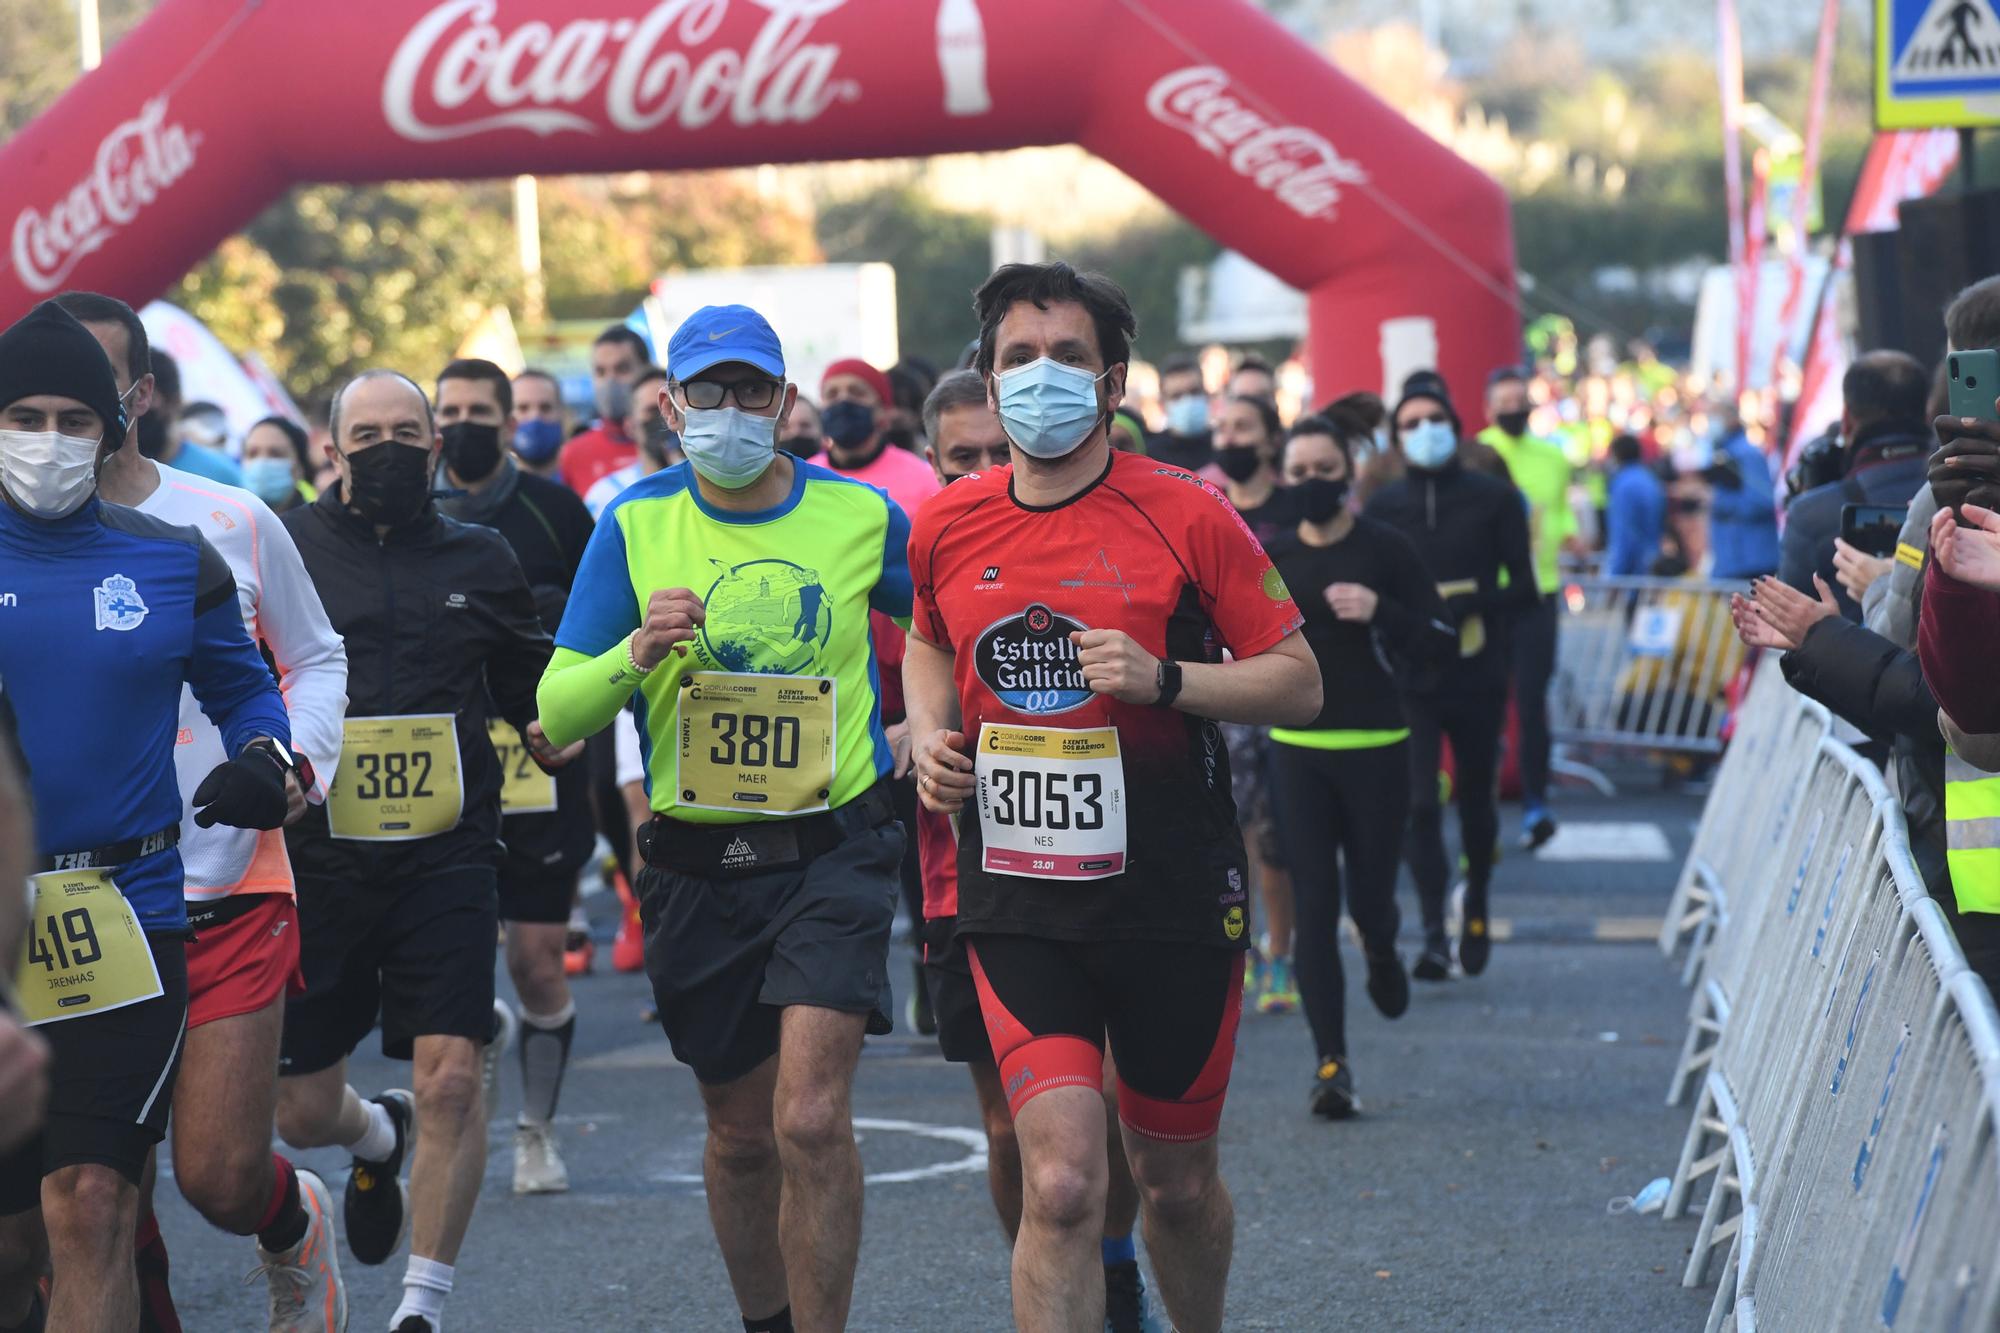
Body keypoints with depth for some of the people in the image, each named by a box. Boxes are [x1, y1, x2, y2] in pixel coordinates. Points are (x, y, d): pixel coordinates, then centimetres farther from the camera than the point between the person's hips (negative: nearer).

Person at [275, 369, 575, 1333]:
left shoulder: (477, 559, 11)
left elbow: (530, 683, 25)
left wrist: (554, 730, 7)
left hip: (445, 856, 0)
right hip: (316, 856, 0)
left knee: (451, 1079, -13)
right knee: (303, 1111, 5)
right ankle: (378, 1136, 43)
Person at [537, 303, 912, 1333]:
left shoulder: (861, 516, 0)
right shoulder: (635, 525, 0)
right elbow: (557, 714, -4)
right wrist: (636, 652, -22)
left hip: (833, 851, -2)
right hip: (698, 865, 2)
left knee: (810, 1120, -17)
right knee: (741, 1133, 13)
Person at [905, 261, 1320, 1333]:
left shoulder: (1186, 517, -7)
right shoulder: (946, 529, 3)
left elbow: (1300, 683, -4)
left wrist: (1164, 681, -19)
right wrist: (931, 732, 4)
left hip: (1173, 895, -1)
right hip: (1015, 902, 1)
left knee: (1177, 1184, 14)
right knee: (1061, 1184, -14)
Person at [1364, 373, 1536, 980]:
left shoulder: (1493, 498, 1)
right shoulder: (1382, 507, 5)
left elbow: (1524, 588, -2)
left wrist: (1470, 604, -20)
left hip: (1477, 676, 0)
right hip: (1411, 679, 0)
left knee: (1474, 798, 13)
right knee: (1419, 804, -12)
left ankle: (1476, 908, 37)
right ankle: (1434, 934, -15)